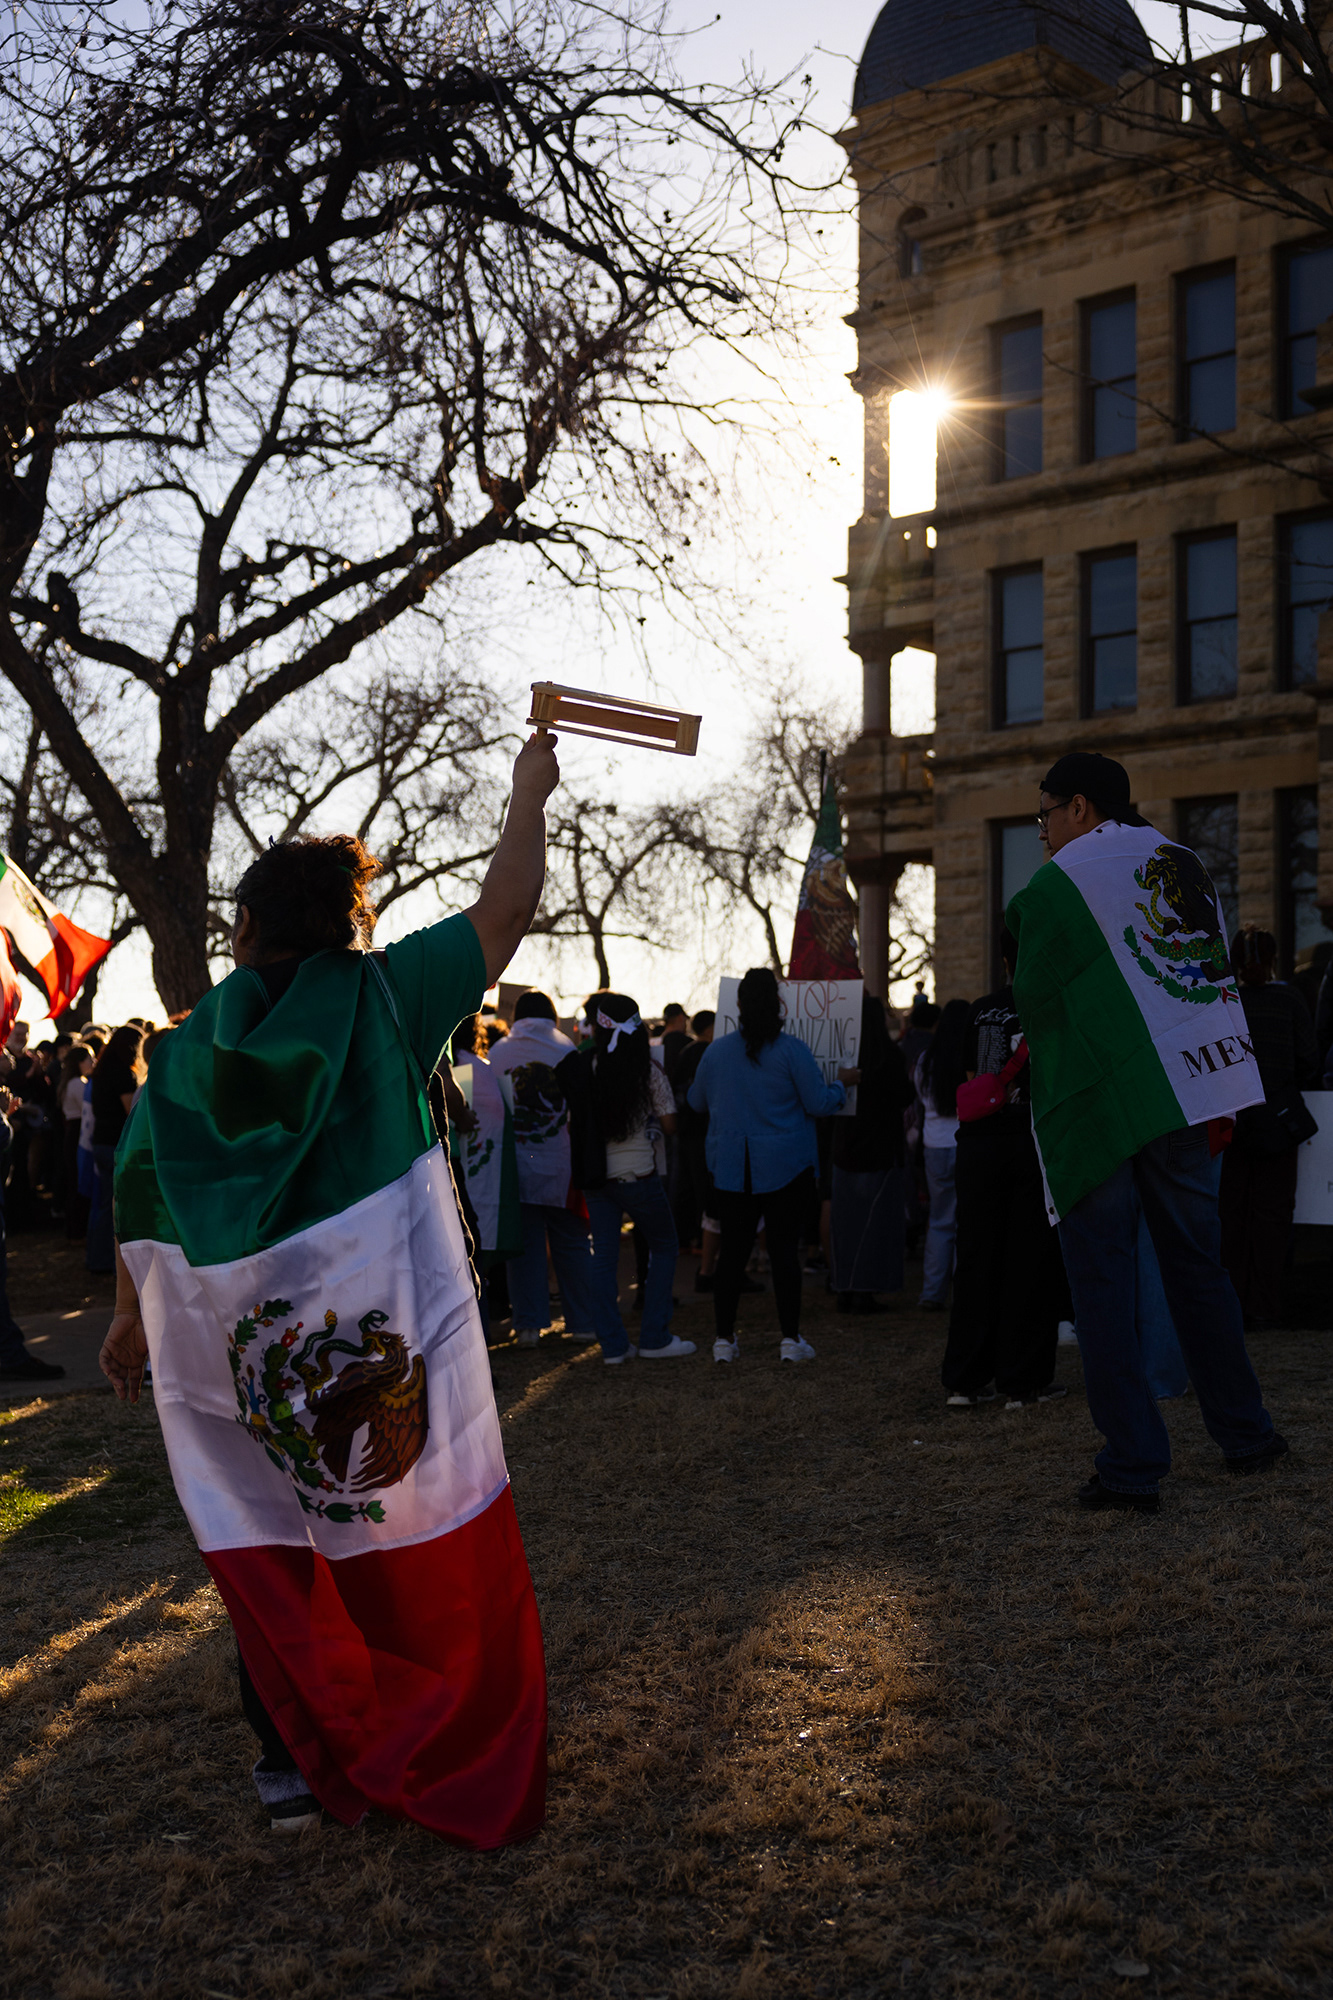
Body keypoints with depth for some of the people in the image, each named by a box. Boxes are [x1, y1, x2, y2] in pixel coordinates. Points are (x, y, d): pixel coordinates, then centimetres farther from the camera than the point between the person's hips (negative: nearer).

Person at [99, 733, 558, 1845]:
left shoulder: (187, 1051, 5)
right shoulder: (383, 998, -3)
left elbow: (140, 1201, 9)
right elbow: (504, 914, 1)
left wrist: (132, 1318, 23)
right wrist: (531, 794, 14)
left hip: (233, 1353, 2)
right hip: (386, 1338, -2)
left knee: (267, 1558, 15)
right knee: (432, 1555, 8)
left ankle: (299, 1761, 19)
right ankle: (467, 1770, 15)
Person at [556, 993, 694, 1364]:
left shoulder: (582, 1066, -3)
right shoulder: (648, 1070, -9)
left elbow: (572, 1121, 0)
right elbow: (669, 1124, -5)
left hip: (595, 1174, 3)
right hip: (637, 1173, -3)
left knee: (604, 1255, 8)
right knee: (664, 1246, 13)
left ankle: (613, 1344, 8)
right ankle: (654, 1339, 10)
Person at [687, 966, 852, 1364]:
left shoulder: (716, 1051, 2)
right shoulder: (791, 1050, -9)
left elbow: (697, 1101, 16)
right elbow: (819, 1103, -7)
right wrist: (841, 1085, 13)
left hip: (731, 1169, 3)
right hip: (784, 1167, -3)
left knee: (732, 1250, 7)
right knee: (784, 1249, 2)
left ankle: (724, 1339, 9)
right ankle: (791, 1339, 3)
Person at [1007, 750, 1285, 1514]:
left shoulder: (1055, 886, -8)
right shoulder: (1187, 865, 10)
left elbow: (1035, 1002, -6)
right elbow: (1217, 972, 14)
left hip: (1094, 1104, -6)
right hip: (1186, 1097, 6)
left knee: (1104, 1284, 1)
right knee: (1197, 1263, 18)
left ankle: (1134, 1466, 1)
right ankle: (1246, 1434, 25)